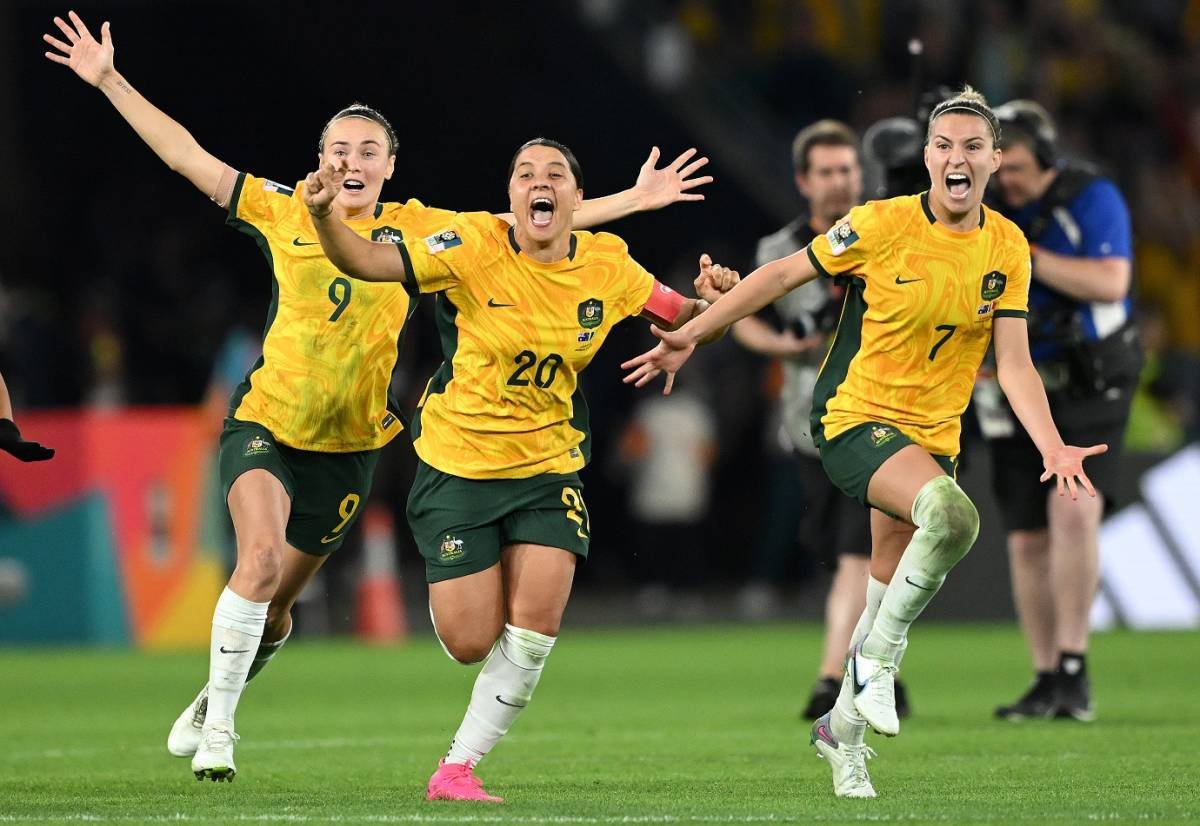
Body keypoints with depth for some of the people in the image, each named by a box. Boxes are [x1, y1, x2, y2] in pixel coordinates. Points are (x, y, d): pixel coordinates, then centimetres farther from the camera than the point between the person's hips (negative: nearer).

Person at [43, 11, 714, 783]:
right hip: (265, 421, -2)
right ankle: (217, 724, -14)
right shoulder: (283, 212, -2)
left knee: (277, 598, 10)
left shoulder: (417, 229, 1)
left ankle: (215, 701, 38)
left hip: (347, 445, 2)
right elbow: (187, 155, 0)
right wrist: (109, 79, -4)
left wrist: (633, 198, 0)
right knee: (261, 558, -25)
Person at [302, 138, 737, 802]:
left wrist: (707, 300, -14)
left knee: (536, 623, -14)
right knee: (469, 643, -4)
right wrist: (323, 215, -40)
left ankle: (459, 766, 4)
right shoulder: (474, 246, -14)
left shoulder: (608, 265, -3)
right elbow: (365, 261, -20)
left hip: (549, 466, 3)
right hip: (456, 464, -3)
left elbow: (680, 320, 9)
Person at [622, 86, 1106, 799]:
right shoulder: (882, 225, -13)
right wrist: (690, 335, -2)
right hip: (856, 419, -5)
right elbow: (782, 274, -4)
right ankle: (878, 660, -15)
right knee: (953, 515, -34)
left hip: (934, 436, 5)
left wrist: (1052, 446, -16)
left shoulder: (1008, 248, -1)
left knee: (890, 597, 9)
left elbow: (1014, 364, -2)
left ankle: (844, 728, 34)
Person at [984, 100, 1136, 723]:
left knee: (1074, 510, -23)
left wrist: (1022, 253, -27)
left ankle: (1075, 671, -21)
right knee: (1028, 541, 3)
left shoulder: (1092, 199, -12)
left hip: (1089, 387, -4)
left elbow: (1110, 283, -25)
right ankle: (1046, 683, 12)